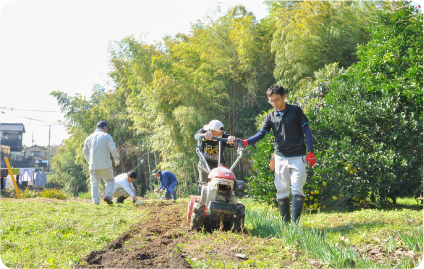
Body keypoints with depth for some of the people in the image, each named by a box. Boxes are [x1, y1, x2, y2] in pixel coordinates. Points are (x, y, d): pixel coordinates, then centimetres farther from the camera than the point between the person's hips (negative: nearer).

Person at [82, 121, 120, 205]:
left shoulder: (89, 137, 13)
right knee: (110, 181, 8)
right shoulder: (106, 136, 0)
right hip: (105, 165, -3)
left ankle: (96, 202, 2)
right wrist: (117, 160, 3)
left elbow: (85, 152, 16)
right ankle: (108, 195, -12)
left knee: (95, 183, 8)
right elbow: (113, 149, -9)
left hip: (93, 165, 4)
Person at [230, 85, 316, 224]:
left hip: (298, 157, -4)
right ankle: (286, 223, 11)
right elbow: (261, 134, 1)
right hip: (280, 158, 4)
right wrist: (244, 142, -16)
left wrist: (311, 152, -7)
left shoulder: (296, 111, 0)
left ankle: (295, 223, -13)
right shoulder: (270, 117, 10)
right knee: (282, 191, 3)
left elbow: (307, 130, 0)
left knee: (297, 190, -11)